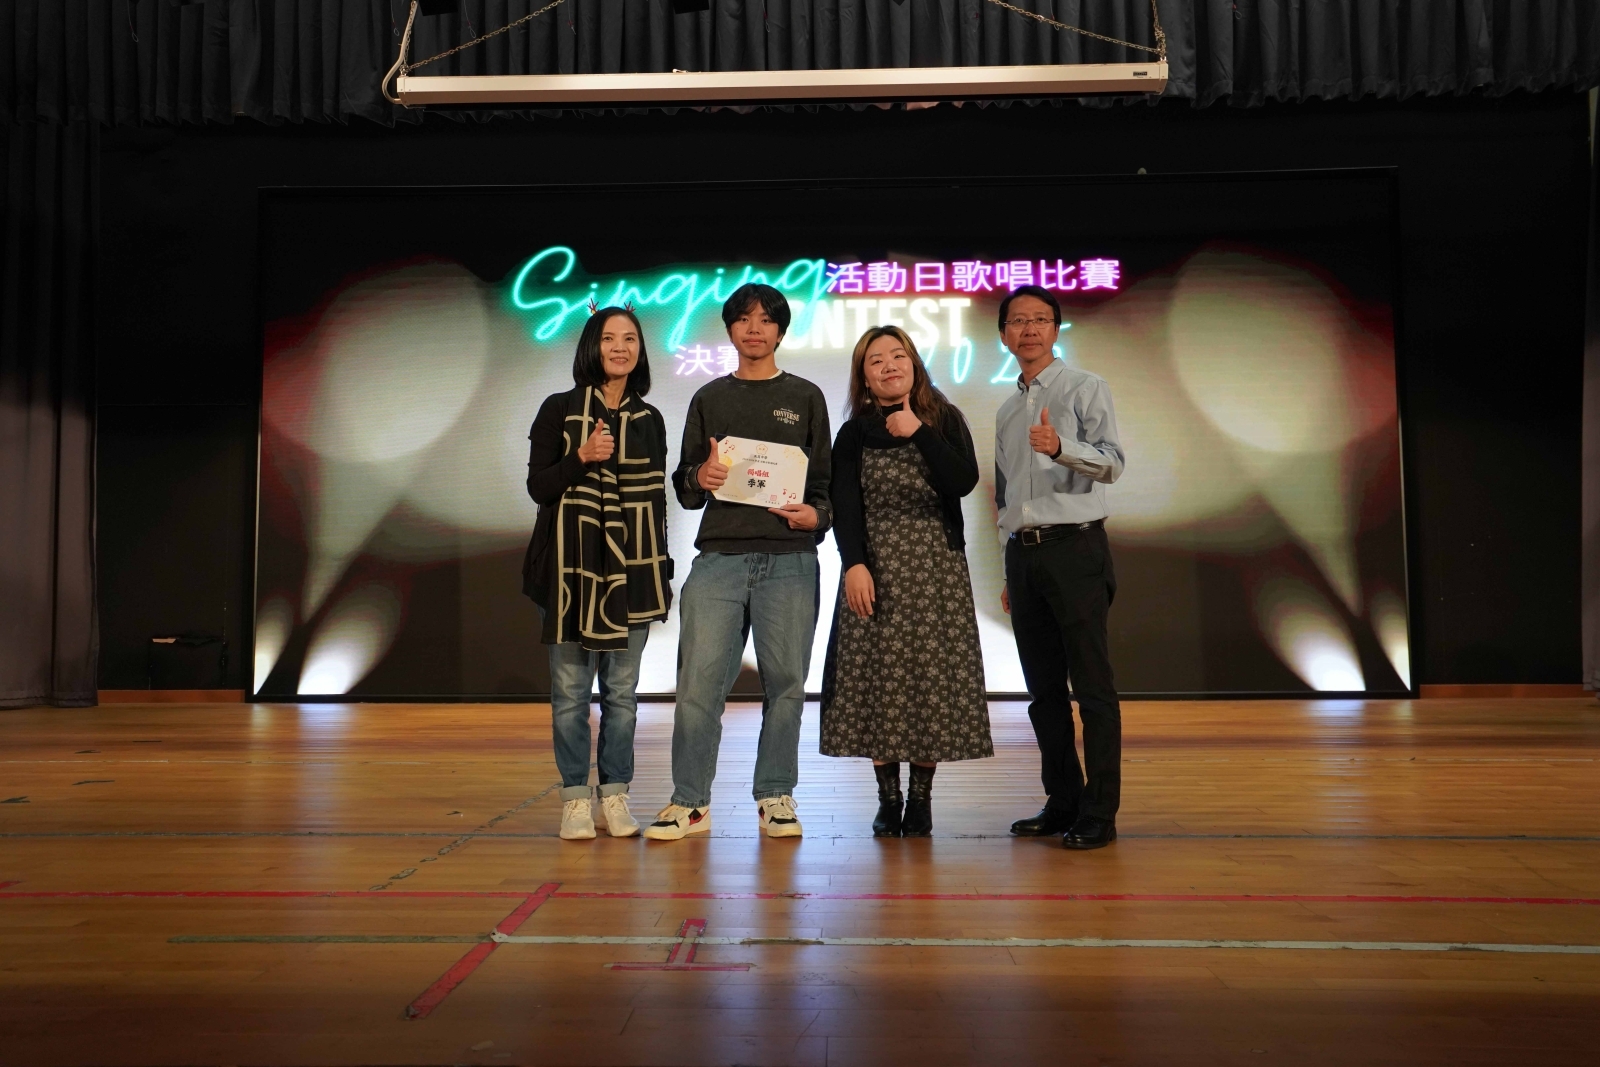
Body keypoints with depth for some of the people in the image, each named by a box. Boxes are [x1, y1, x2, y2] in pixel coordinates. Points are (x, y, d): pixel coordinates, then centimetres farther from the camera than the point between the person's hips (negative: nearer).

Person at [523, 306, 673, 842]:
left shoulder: (649, 419, 10)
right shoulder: (559, 410, 2)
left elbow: (657, 497, 12)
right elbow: (538, 486, -1)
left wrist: (661, 572, 9)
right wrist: (582, 457, -17)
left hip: (631, 566, 2)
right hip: (570, 565, -2)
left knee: (622, 688, 5)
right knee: (570, 687, 1)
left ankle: (615, 796, 15)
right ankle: (575, 798, 11)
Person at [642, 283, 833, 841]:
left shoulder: (805, 397, 14)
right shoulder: (709, 399, 17)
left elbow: (826, 481, 12)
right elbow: (684, 488, 16)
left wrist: (816, 515, -9)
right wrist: (700, 478, -6)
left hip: (789, 559, 0)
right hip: (719, 555, 1)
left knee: (785, 681, 1)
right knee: (699, 679, -5)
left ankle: (776, 796, 13)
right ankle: (690, 802, 5)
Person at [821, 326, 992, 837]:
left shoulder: (945, 420, 8)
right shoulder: (854, 434, 8)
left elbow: (964, 482, -7)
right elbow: (844, 507, -1)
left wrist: (918, 433, -10)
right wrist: (854, 564, -15)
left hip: (937, 569, 0)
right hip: (876, 569, 0)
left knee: (931, 678, -1)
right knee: (876, 678, -2)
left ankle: (920, 797, 8)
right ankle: (888, 797, 8)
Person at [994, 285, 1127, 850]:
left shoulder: (1086, 389, 2)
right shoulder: (1006, 410, 20)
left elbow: (1112, 462, -12)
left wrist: (1061, 448, -31)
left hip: (1074, 548, -6)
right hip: (1022, 553, 6)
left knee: (1092, 686, -6)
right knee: (1044, 688, 9)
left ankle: (1099, 813, -2)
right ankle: (1062, 801, 17)